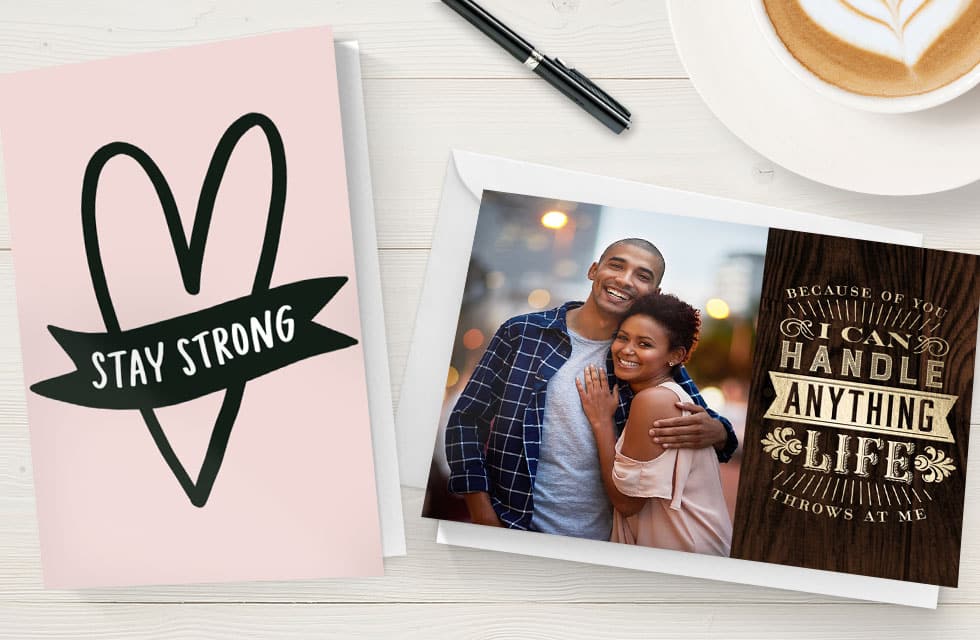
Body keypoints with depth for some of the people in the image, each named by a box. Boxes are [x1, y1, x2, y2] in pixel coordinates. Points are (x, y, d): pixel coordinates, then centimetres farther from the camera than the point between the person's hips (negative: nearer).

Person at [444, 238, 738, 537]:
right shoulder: (522, 332, -4)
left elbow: (705, 420, 7)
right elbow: (466, 420, -2)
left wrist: (714, 432, -18)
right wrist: (485, 522, -10)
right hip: (512, 531, -1)